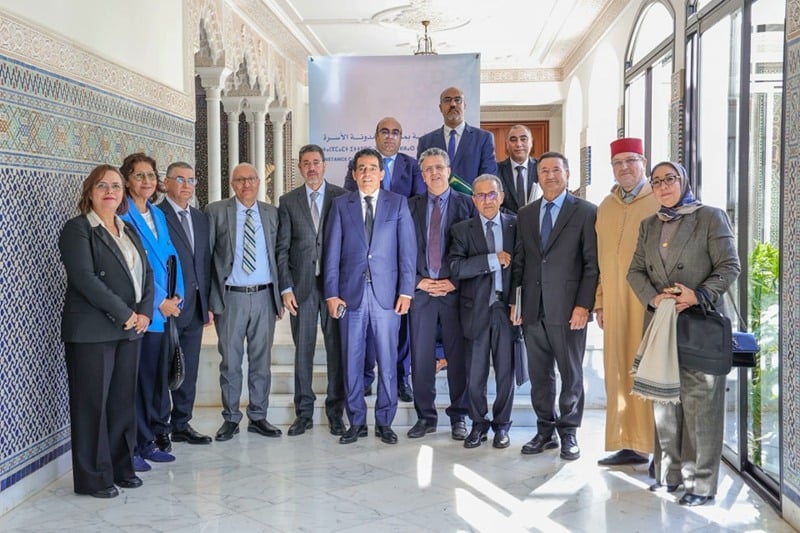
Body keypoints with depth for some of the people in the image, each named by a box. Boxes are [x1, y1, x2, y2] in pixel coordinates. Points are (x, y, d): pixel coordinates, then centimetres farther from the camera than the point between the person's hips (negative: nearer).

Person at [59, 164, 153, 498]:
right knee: (92, 403, 0)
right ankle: (93, 477, 10)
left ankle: (121, 467, 22)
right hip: (92, 331, -6)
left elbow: (146, 273, 13)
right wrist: (124, 314, -16)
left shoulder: (128, 231, 17)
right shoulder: (77, 229, -5)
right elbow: (85, 278, -16)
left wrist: (145, 313, -3)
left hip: (130, 330, 7)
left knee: (123, 401, 11)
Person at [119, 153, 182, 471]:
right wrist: (158, 303, -12)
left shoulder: (159, 215, 15)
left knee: (159, 377, 12)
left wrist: (176, 297, 3)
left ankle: (155, 439, 23)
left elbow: (172, 257, 16)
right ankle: (134, 447, 9)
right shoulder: (121, 215, -9)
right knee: (137, 380, -1)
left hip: (164, 310, 7)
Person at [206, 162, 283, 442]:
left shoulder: (271, 213, 9)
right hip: (230, 297, -2)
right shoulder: (216, 211, 0)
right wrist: (209, 299, -6)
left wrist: (279, 296, 6)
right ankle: (231, 419, 17)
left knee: (261, 360, 9)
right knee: (230, 361, 5)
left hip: (264, 296, 3)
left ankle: (258, 417, 21)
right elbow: (205, 255, -1)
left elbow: (277, 254, 11)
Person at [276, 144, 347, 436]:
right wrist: (286, 287, -2)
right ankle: (304, 412, 16)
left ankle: (335, 412, 15)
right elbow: (282, 248, 5)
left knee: (336, 349, 3)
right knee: (303, 350, 6)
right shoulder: (288, 201, 7)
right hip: (301, 285, 1)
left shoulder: (342, 197, 3)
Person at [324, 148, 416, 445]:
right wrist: (331, 293, -2)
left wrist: (406, 291, -5)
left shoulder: (398, 203, 6)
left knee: (387, 361, 4)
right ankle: (356, 422, 17)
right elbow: (332, 252, 4)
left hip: (387, 294, -1)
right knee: (351, 361, 5)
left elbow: (407, 250, 2)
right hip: (351, 293, 1)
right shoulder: (341, 205, 8)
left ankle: (384, 422, 16)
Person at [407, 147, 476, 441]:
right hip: (421, 289, 2)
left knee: (458, 356, 2)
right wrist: (418, 281, -4)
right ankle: (425, 416, 15)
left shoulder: (466, 204, 5)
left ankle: (458, 417, 14)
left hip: (455, 290, -2)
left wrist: (455, 281, -8)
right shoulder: (411, 206, 10)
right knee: (421, 356, 3)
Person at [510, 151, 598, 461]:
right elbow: (518, 261, 12)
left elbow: (592, 264, -5)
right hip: (532, 308, 4)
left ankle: (568, 433, 19)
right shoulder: (525, 215, 13)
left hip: (568, 308, -4)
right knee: (539, 375, 10)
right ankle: (545, 430, 23)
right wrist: (515, 301, 5)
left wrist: (584, 305, -12)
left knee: (571, 374, 6)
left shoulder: (585, 212, -1)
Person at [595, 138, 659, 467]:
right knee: (620, 372, 6)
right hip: (615, 303, 5)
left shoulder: (661, 202, -1)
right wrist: (599, 302, 13)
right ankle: (631, 445, 15)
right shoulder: (605, 207, 15)